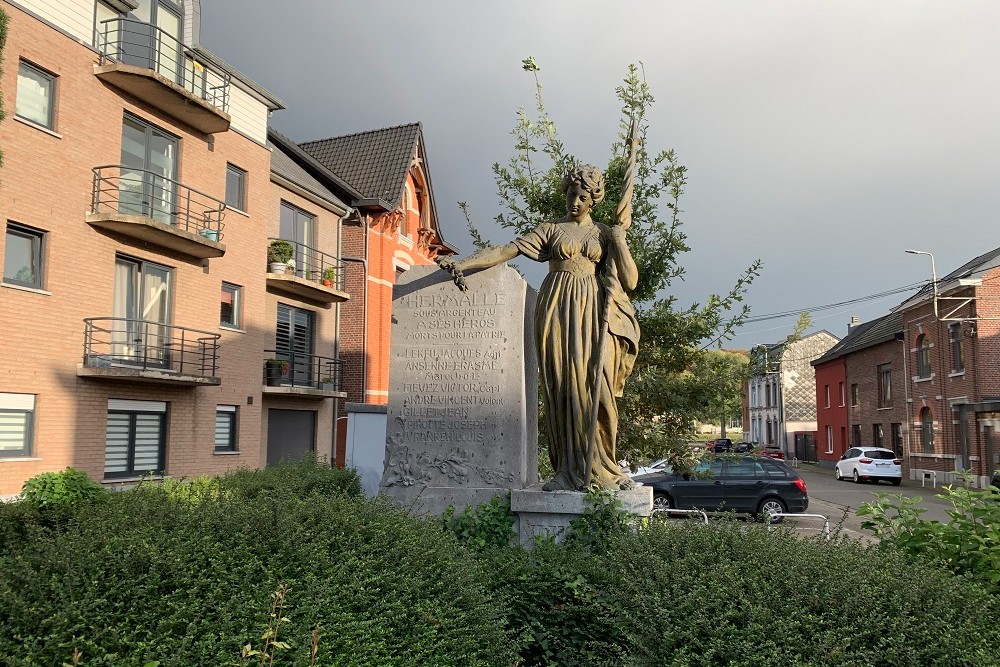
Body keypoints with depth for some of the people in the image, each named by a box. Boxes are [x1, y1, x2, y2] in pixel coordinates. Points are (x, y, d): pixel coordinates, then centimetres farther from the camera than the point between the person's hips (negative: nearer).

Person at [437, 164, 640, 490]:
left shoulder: (606, 234, 13)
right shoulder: (551, 229, 11)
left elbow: (630, 280, 4)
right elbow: (508, 249, -1)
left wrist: (619, 235, 0)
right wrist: (462, 263, -13)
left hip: (593, 314, 0)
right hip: (558, 311, 0)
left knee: (595, 388, -8)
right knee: (563, 387, -5)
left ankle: (600, 467, 2)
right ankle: (570, 471, -1)